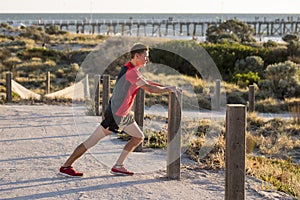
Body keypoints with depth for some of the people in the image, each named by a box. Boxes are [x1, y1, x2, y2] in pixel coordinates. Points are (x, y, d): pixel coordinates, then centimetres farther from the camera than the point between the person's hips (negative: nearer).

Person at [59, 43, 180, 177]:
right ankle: (66, 167, 2)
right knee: (92, 142, -6)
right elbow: (149, 89, -24)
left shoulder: (132, 70, 10)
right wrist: (168, 89, -13)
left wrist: (166, 87, 9)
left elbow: (147, 83, 20)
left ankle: (118, 166, 14)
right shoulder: (131, 72, -21)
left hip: (124, 115, 11)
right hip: (114, 114, -11)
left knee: (139, 137, 13)